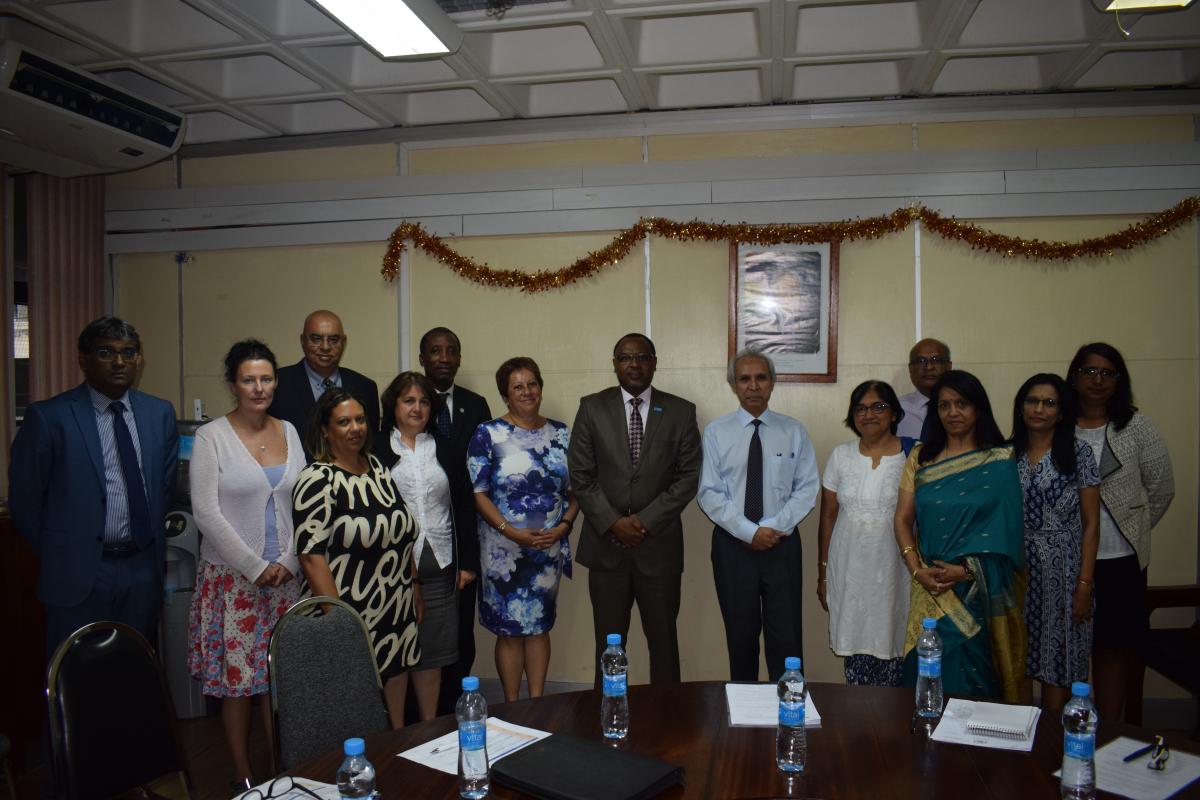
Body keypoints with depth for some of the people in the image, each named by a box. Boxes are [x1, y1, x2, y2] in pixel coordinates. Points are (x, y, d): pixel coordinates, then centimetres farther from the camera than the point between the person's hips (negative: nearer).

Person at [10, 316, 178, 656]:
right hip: (78, 572, -3)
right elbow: (25, 498, -2)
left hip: (144, 567, 4)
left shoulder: (160, 413, 4)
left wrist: (153, 539, 10)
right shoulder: (48, 417, -9)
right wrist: (59, 555, 3)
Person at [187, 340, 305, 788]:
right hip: (232, 577, -3)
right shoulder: (211, 437, -5)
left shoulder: (289, 432, 6)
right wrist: (256, 567, -12)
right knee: (236, 681, 4)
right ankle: (243, 776, 20)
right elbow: (206, 512, -10)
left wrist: (289, 561, -5)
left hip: (285, 577, 3)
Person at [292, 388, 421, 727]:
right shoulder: (318, 480, -14)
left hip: (398, 609, 7)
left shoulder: (378, 468, 7)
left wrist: (416, 587, 15)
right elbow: (311, 555, -18)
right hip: (353, 614, -6)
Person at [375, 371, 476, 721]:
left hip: (439, 566, 3)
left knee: (433, 651, 9)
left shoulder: (445, 451, 12)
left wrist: (467, 561, 6)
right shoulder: (376, 450, 1)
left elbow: (464, 507, 11)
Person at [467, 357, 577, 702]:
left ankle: (537, 702, 25)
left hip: (550, 548, 3)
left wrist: (564, 525, -8)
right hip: (505, 551, -3)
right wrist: (511, 531, -17)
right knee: (509, 630, 5)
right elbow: (478, 492, -8)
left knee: (540, 626, 12)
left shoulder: (560, 434, 6)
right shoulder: (488, 434, -5)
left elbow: (576, 488, 8)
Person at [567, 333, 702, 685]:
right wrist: (612, 522, -9)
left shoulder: (681, 412, 2)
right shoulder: (592, 408, 2)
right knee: (609, 642, 8)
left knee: (663, 639, 10)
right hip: (606, 545, 0)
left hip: (659, 545, 0)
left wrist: (645, 521, -10)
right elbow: (580, 475, 0)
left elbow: (689, 476, -2)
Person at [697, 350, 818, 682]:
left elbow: (806, 489, 0)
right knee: (741, 637, 10)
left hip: (782, 543, 0)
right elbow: (709, 493, -5)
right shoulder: (716, 432, 0)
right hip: (732, 545, 0)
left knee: (787, 638, 1)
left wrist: (774, 527, -12)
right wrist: (749, 532, -13)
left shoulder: (794, 431, 4)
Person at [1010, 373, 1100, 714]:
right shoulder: (1007, 454, 5)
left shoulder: (1078, 453, -2)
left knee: (1057, 665, 4)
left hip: (1061, 570, -2)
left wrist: (1085, 583, -8)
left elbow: (1091, 524, -3)